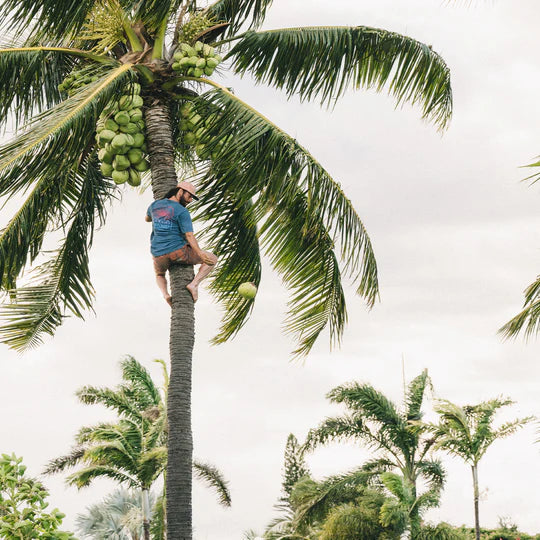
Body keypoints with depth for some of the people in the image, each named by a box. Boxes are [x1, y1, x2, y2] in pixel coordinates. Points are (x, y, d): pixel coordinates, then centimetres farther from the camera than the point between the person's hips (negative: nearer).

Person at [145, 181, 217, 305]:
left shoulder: (155, 205, 10)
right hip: (178, 252, -5)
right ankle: (194, 285, -6)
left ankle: (165, 294, 8)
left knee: (159, 274, 38)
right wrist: (200, 254, -27)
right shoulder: (182, 212, -8)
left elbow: (147, 218, 32)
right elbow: (189, 236, -20)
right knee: (212, 259, 10)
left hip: (159, 256, 5)